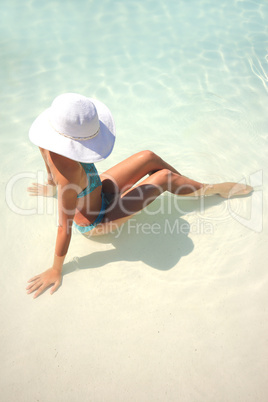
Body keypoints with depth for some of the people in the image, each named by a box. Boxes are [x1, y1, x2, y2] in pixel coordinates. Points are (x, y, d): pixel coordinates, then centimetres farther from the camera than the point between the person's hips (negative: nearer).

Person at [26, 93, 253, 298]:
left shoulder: (49, 140, -19)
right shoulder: (68, 170, -43)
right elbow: (65, 225, -32)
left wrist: (51, 185, 25)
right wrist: (56, 271, -18)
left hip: (96, 193, 8)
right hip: (96, 221, -8)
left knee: (149, 158, 2)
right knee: (164, 177, -4)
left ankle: (195, 185, 25)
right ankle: (213, 190, 23)